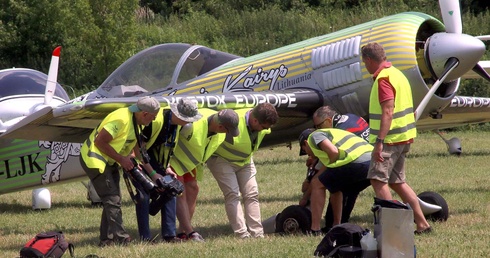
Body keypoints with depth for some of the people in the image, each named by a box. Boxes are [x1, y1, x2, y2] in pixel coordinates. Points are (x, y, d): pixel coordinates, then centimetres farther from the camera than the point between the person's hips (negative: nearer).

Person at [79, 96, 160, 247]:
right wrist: (121, 159, -22)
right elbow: (99, 141, -26)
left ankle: (106, 240, 12)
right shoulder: (121, 119, -27)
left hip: (109, 161, 10)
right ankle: (120, 238, -14)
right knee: (112, 199, -13)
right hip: (94, 159, -10)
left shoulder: (135, 120, 4)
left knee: (113, 200, 9)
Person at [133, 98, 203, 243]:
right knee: (144, 195, -14)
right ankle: (145, 237, -8)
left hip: (157, 159, 8)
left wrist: (167, 168, -2)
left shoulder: (176, 124, -7)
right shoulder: (155, 121, -32)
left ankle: (169, 235, 1)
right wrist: (152, 173, -25)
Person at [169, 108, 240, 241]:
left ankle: (182, 232, 8)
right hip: (171, 155, -9)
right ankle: (190, 232, -13)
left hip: (188, 159, 9)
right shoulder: (192, 125, -39)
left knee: (192, 188, 4)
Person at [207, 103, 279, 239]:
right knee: (232, 193, -16)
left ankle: (257, 234, -2)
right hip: (222, 160, -6)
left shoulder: (263, 127, -14)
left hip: (245, 161, 7)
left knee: (252, 194, -1)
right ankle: (242, 234, -19)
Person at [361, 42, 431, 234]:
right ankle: (422, 223, 15)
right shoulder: (397, 74, 17)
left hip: (391, 138, -10)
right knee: (397, 182, 15)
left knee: (378, 179, -11)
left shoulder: (383, 78, -15)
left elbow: (388, 112, -24)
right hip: (404, 137, 10)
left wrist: (379, 142, -27)